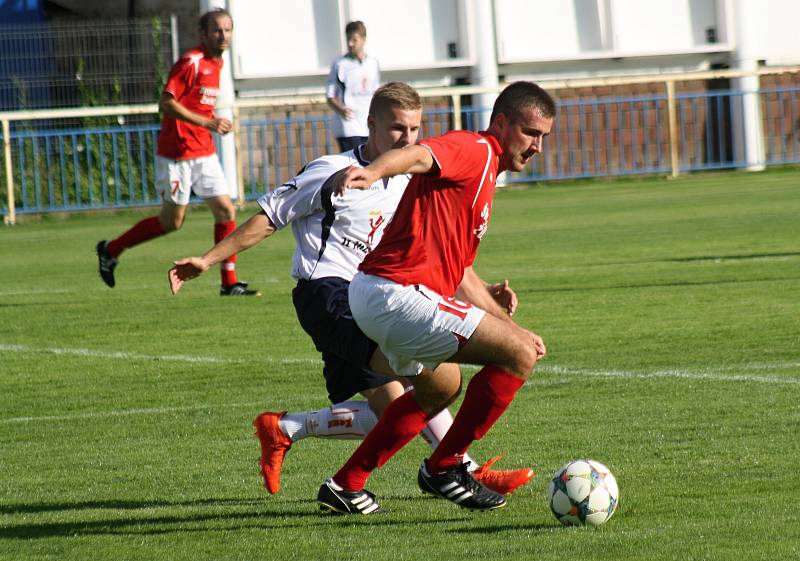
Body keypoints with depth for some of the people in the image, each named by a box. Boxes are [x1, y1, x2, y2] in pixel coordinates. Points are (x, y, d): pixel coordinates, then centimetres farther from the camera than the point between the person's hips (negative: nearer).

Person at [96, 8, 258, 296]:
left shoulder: (216, 63, 12)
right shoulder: (191, 61, -16)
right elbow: (166, 103, -22)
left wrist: (215, 123, 12)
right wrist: (206, 122, -26)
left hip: (204, 153, 8)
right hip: (176, 153, -8)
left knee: (226, 211, -2)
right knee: (172, 221, 3)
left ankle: (229, 283, 3)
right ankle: (110, 250, 21)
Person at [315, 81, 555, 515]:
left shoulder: (483, 174, 23)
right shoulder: (474, 150, -9)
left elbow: (459, 273, 27)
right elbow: (418, 155, -32)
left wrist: (510, 327, 26)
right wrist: (373, 172, -53)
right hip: (398, 295, -11)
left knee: (441, 387, 34)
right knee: (520, 355, -13)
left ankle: (346, 485, 37)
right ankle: (444, 468, -4)